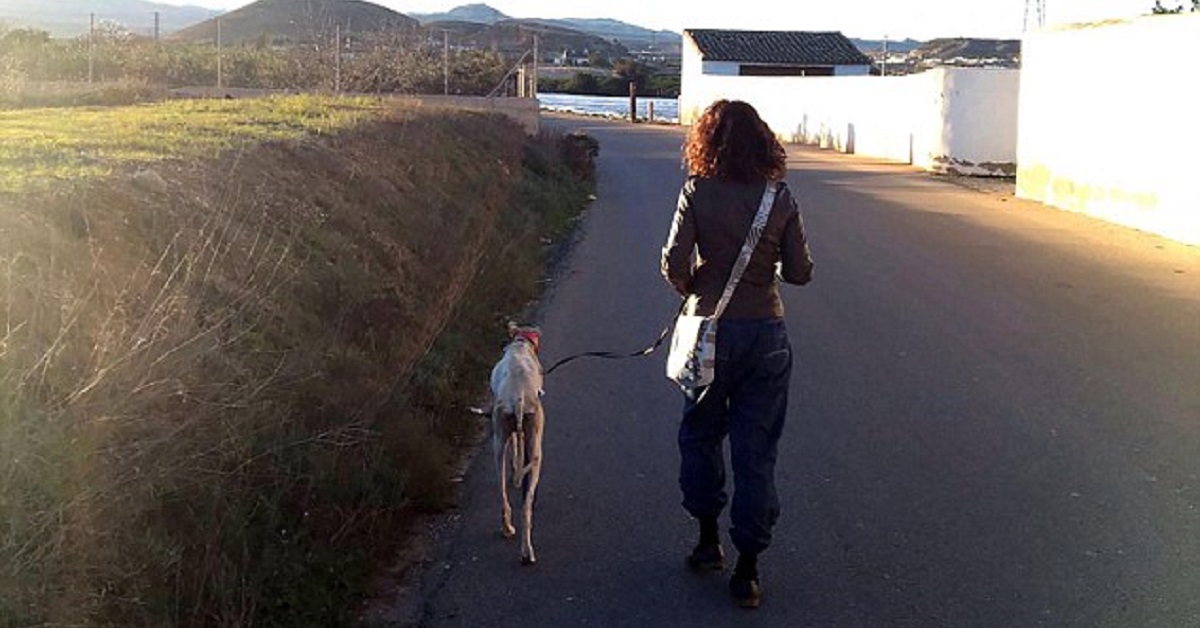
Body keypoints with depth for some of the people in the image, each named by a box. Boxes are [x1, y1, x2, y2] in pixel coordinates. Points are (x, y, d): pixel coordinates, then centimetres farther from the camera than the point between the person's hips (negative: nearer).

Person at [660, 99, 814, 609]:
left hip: (711, 331, -1)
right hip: (767, 335, 1)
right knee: (756, 450, 7)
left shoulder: (697, 193, -9)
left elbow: (674, 264, -12)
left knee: (700, 434, 21)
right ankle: (747, 569, 11)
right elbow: (800, 272, -1)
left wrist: (693, 289, 8)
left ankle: (709, 540, 28)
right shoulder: (780, 198, -4)